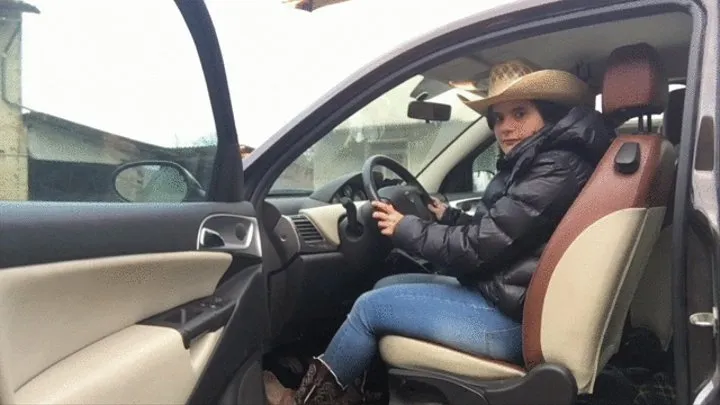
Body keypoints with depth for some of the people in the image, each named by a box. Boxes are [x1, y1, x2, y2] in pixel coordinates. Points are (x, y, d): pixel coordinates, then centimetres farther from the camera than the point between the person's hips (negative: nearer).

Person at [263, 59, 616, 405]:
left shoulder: (557, 169, -20)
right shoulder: (533, 162, 10)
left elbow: (478, 248, -22)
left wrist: (406, 229, -10)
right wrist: (447, 217, 17)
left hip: (515, 318, -10)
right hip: (502, 295, 10)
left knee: (371, 306, -3)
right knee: (385, 287, 14)